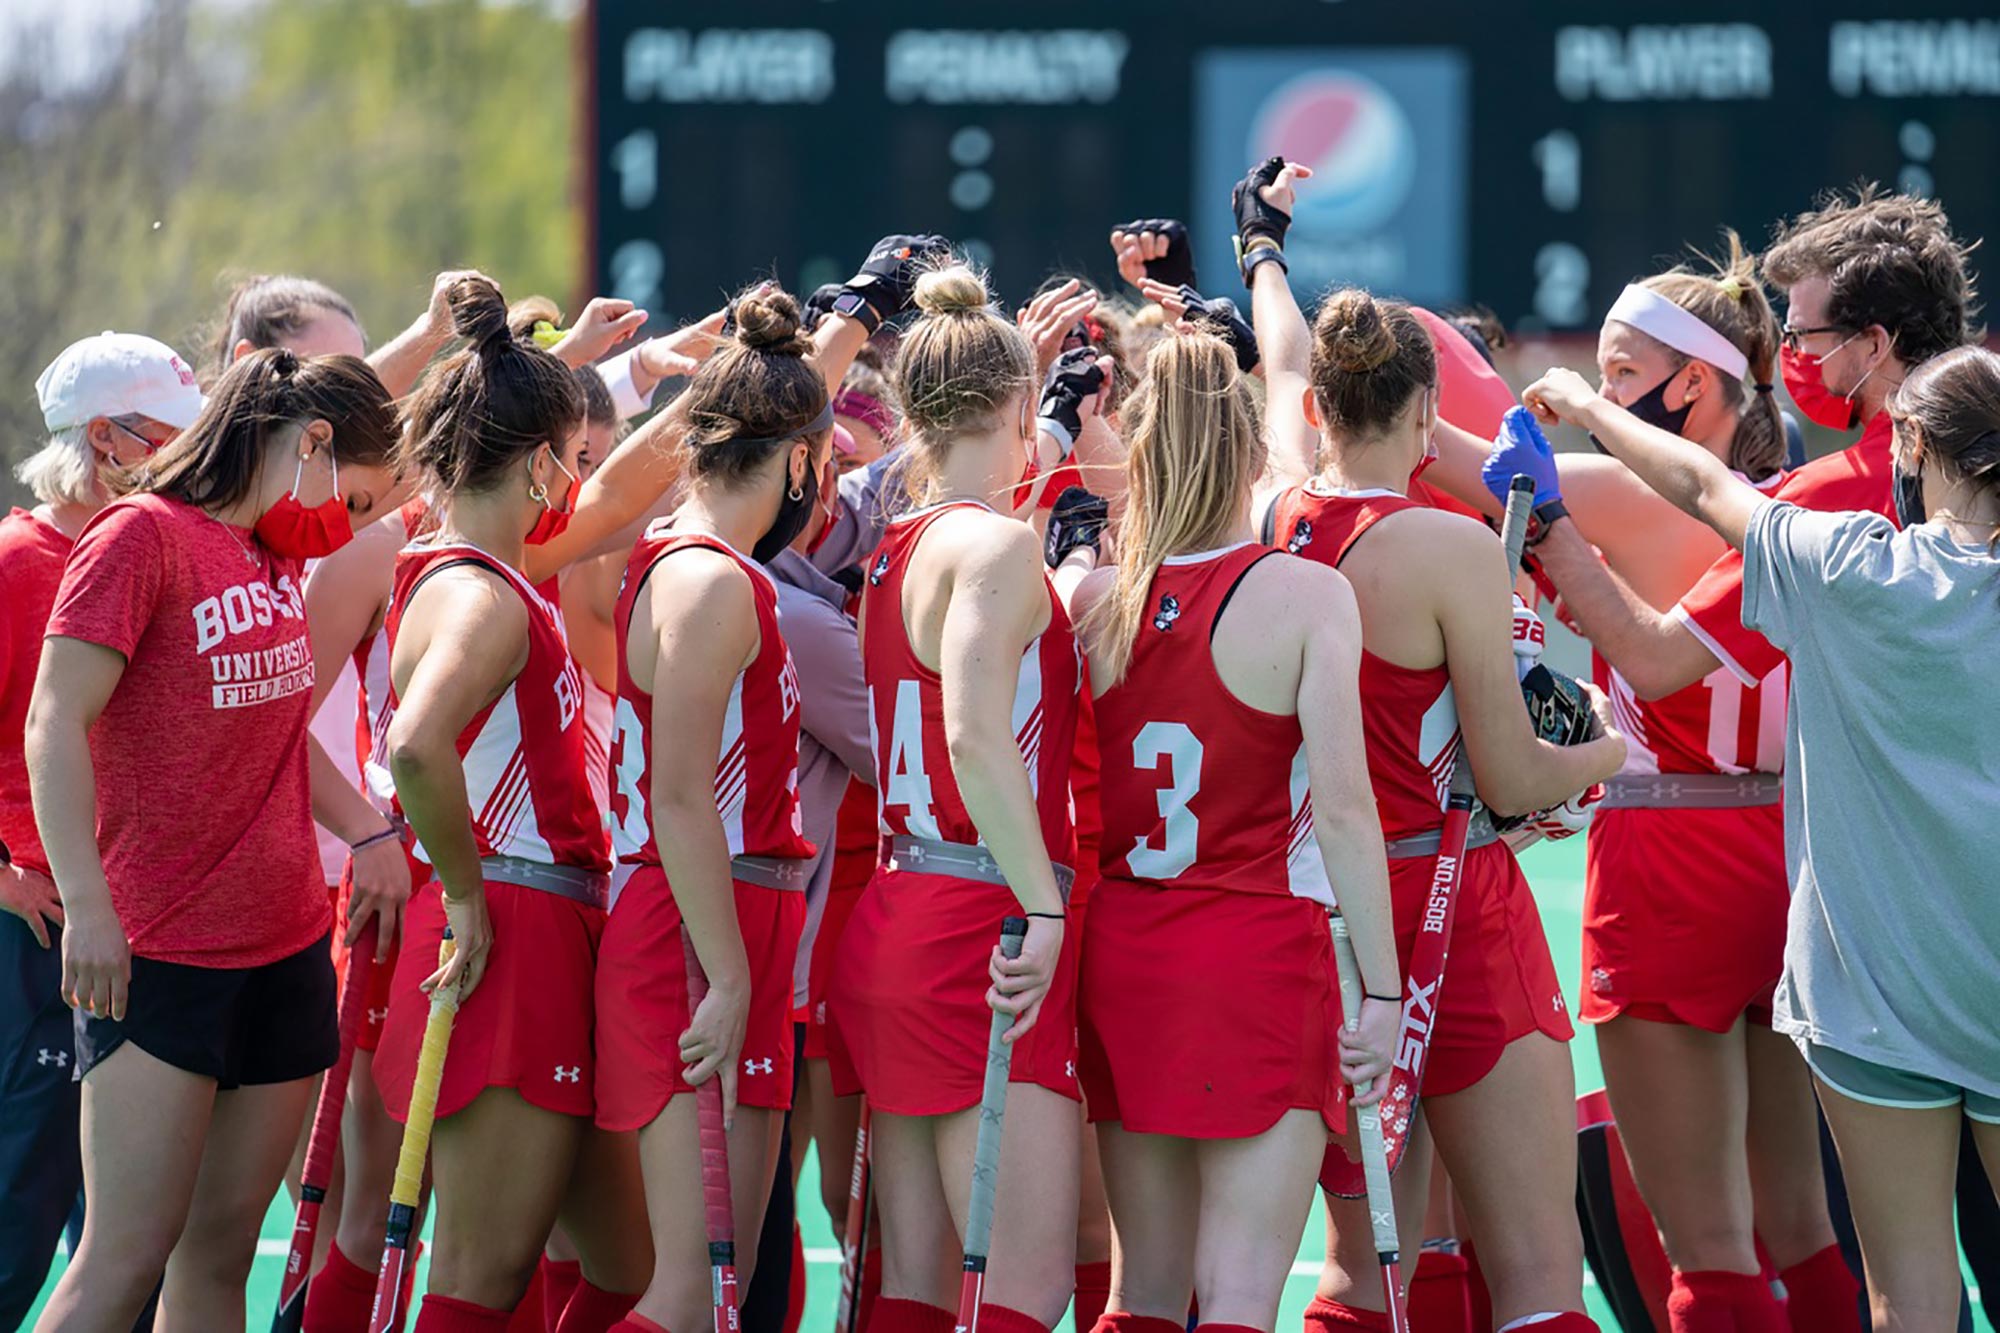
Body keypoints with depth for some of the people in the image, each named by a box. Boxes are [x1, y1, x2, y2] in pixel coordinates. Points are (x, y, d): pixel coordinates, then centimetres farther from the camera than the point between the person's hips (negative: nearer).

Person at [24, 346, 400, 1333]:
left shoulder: (278, 553, 13)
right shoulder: (142, 536, -9)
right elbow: (55, 723, -15)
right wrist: (86, 906, -22)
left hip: (284, 952, 8)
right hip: (158, 960, -8)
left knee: (221, 1251, 5)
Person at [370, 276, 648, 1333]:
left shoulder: (464, 576, 13)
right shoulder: (481, 596, -16)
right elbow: (414, 746, -33)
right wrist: (467, 898, -23)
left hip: (554, 934, 10)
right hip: (511, 943, -10)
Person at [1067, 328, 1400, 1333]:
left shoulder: (1096, 600, 3)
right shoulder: (1305, 595, -8)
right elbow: (1342, 804, -12)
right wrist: (1382, 989, -9)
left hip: (1120, 949, 4)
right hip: (1259, 949, -4)